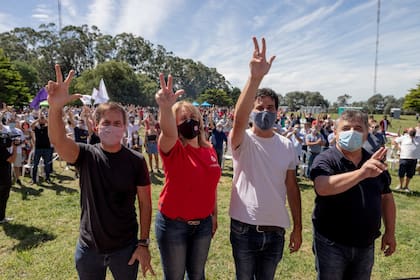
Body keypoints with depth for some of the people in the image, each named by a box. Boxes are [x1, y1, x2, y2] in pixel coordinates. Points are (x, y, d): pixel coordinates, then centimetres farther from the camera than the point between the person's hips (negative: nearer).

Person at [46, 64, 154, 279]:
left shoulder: (136, 161, -10)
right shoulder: (86, 155, -8)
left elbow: (145, 203, -7)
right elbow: (58, 140, -28)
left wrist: (144, 243, -7)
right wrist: (55, 108, -46)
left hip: (125, 248, -1)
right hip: (89, 248, 1)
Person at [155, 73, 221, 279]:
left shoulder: (209, 150, 0)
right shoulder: (172, 149, -16)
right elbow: (168, 133, -40)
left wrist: (214, 214, 13)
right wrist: (165, 108, -59)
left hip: (203, 223, 4)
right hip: (173, 224, -4)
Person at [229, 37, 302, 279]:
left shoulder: (287, 146, -1)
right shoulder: (243, 141, -12)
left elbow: (292, 187, 4)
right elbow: (239, 118, -35)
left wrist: (298, 227, 6)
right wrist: (255, 77, -46)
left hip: (275, 230, 3)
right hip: (244, 229, -2)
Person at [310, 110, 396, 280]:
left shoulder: (375, 162, 2)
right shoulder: (326, 160, -15)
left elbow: (386, 197, 13)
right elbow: (322, 188, -35)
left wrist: (390, 232, 11)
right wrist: (361, 172, -43)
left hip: (366, 245, 5)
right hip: (331, 244, -5)